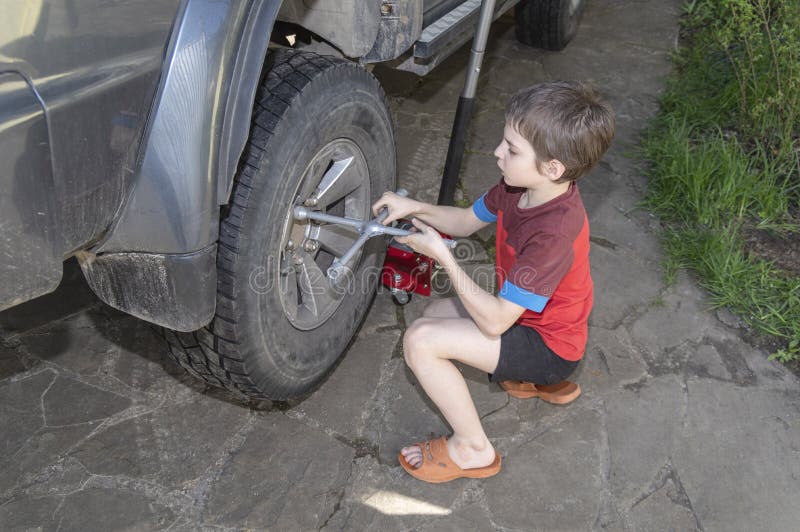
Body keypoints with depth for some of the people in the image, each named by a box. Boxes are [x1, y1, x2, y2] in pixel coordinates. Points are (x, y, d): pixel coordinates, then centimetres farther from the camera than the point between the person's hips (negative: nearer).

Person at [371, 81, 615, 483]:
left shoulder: (554, 232, -35)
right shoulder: (519, 186, -10)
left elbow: (495, 322, -31)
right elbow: (466, 222, 8)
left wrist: (442, 256, -26)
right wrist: (414, 208, -10)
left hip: (549, 346, -9)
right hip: (530, 315, 9)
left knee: (421, 340, -21)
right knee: (436, 313, 21)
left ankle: (472, 449, -1)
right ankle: (542, 381, 18)